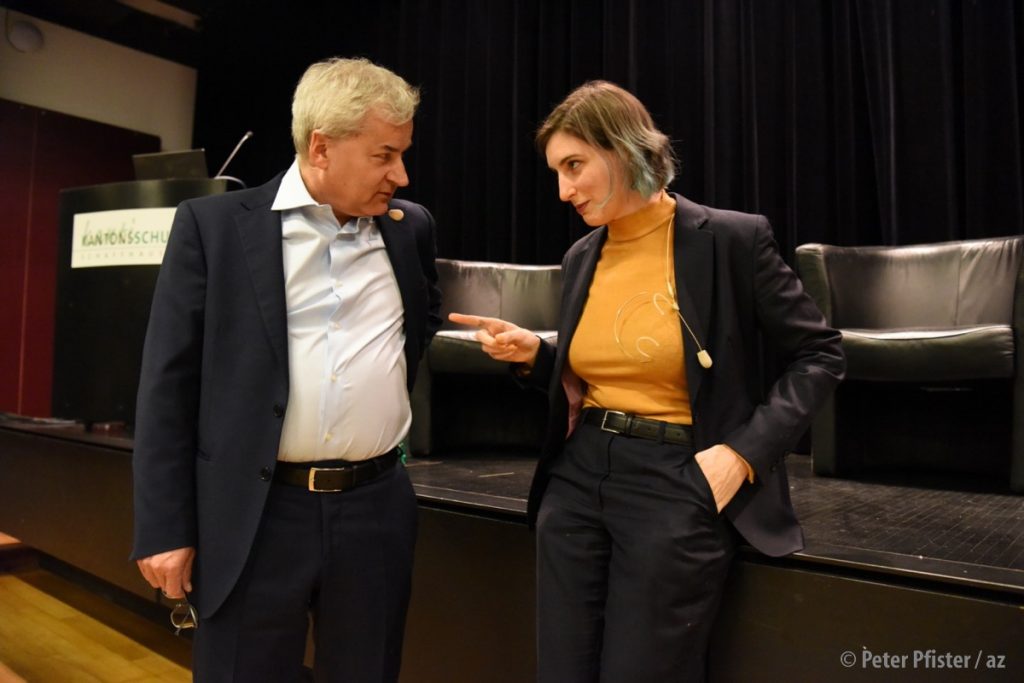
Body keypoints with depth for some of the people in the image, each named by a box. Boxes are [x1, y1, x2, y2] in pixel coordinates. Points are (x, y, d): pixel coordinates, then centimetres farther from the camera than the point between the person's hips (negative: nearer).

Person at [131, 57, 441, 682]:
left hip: (376, 511, 3)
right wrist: (165, 528, -4)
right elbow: (169, 383, -3)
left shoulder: (411, 228, 6)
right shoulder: (214, 225, -3)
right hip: (254, 518, -2)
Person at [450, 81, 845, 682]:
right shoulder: (582, 258, 8)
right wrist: (533, 355, -3)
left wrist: (742, 452, -14)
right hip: (576, 478, 6)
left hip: (677, 486, -5)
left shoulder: (732, 238, -9)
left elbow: (819, 355, -4)